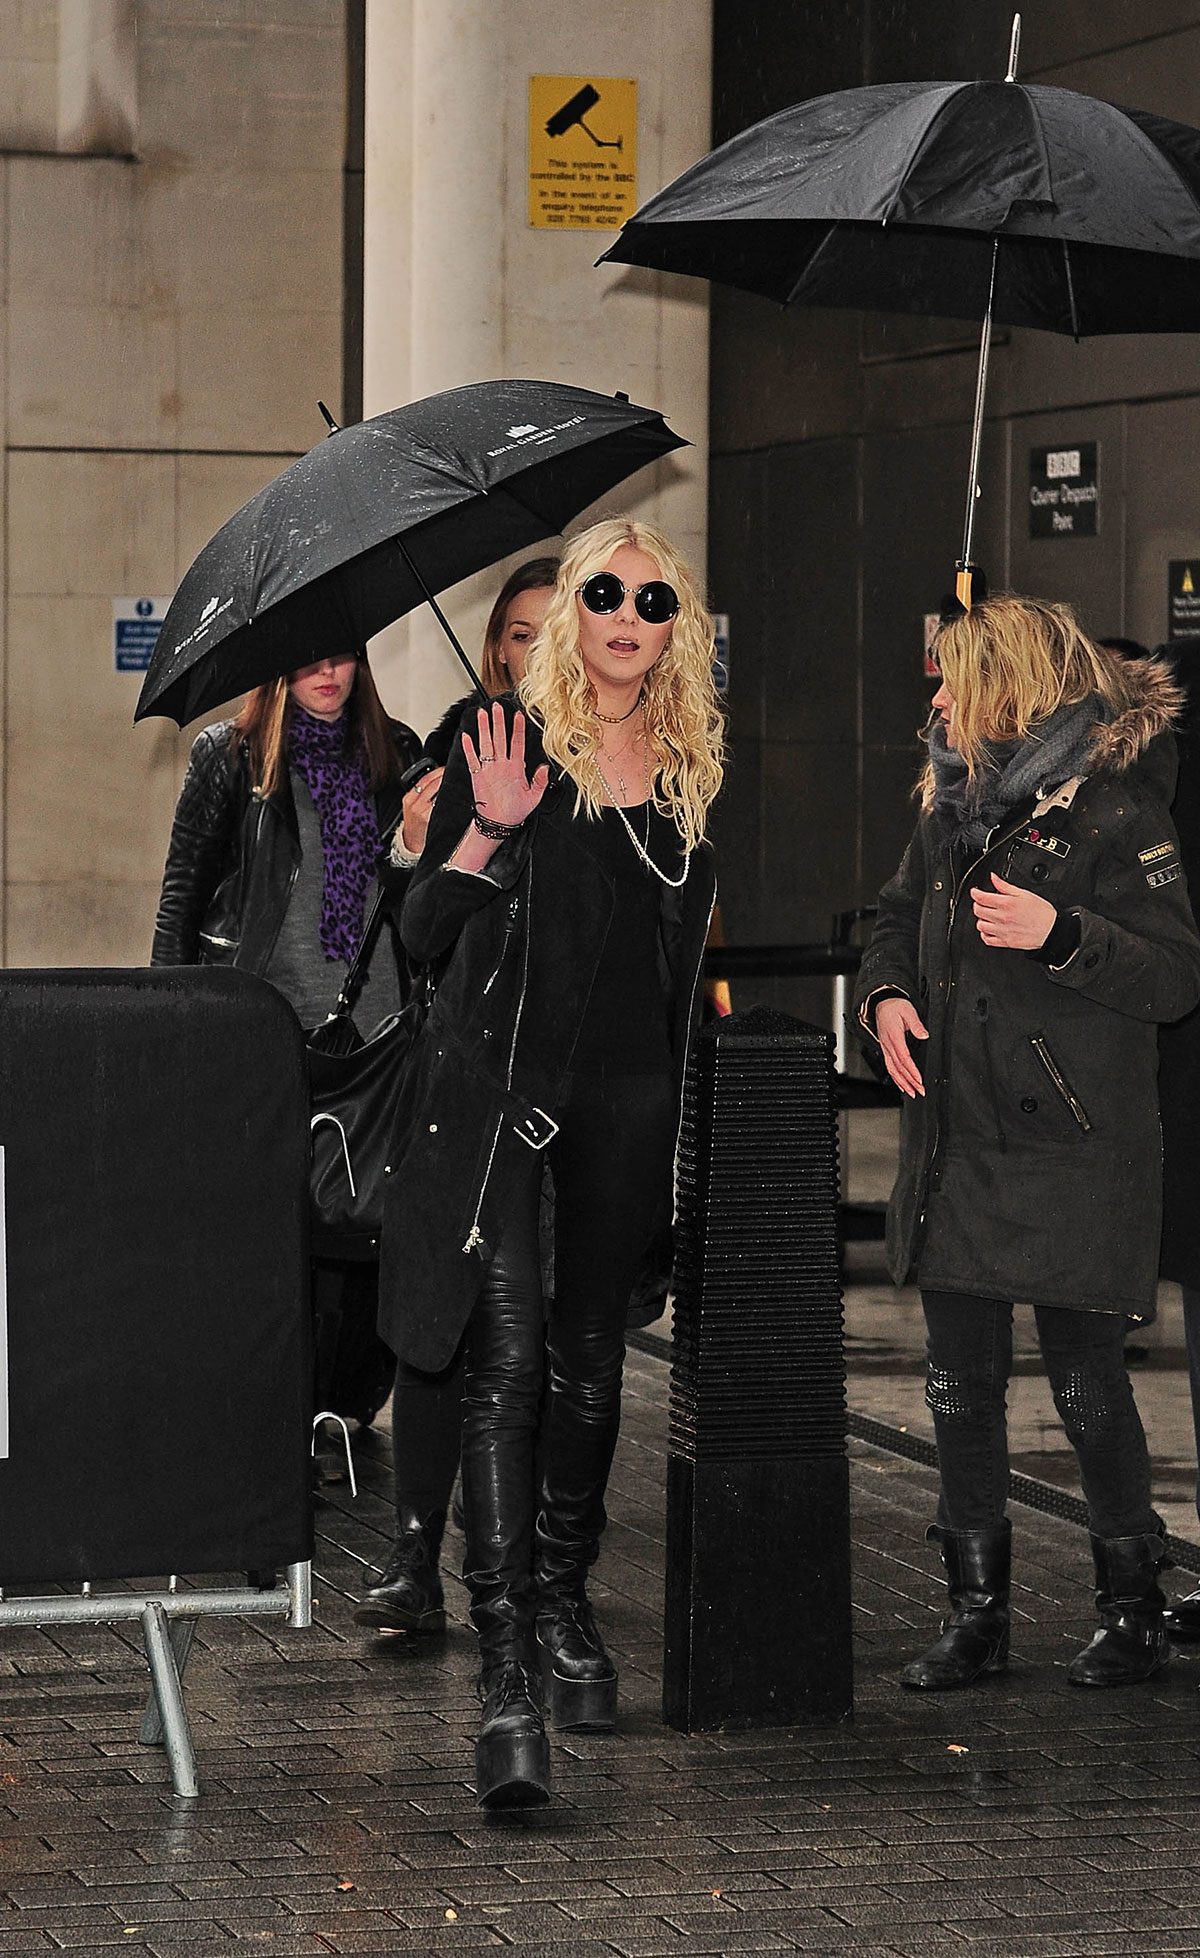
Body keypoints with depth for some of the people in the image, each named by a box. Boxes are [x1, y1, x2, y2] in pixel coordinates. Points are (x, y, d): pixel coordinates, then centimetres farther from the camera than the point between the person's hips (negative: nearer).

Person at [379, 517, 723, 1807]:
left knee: (590, 1356, 12)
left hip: (628, 1093, 4)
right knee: (506, 1360, -13)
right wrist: (486, 831, -18)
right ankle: (505, 1672, -17)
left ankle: (562, 1601, 30)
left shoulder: (692, 769, 10)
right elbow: (420, 933, -3)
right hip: (502, 1078, -4)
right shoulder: (504, 741, -2)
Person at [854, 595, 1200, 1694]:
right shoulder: (957, 806, 13)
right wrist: (888, 994, 5)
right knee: (962, 1384, 7)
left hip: (1072, 1146, -7)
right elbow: (900, 921, 26)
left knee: (1086, 1379, -2)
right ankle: (977, 1613, 15)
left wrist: (1060, 933, -24)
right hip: (956, 1139, 7)